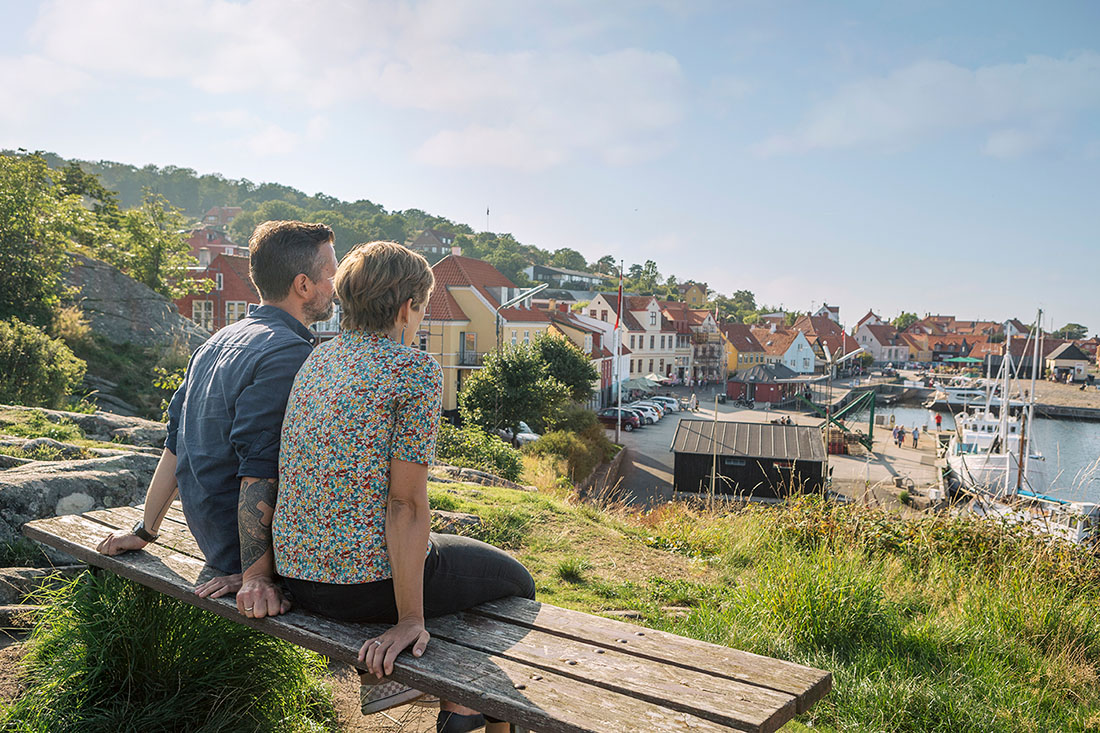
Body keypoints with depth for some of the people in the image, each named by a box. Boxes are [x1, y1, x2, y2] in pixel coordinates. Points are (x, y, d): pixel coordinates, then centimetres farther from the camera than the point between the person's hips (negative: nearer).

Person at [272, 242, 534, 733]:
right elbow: (406, 503, -20)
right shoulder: (416, 369, -16)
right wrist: (410, 620, -16)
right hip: (365, 585, -8)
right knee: (515, 581, 16)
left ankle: (378, 678, 46)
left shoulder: (317, 359, 7)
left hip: (296, 575, 8)